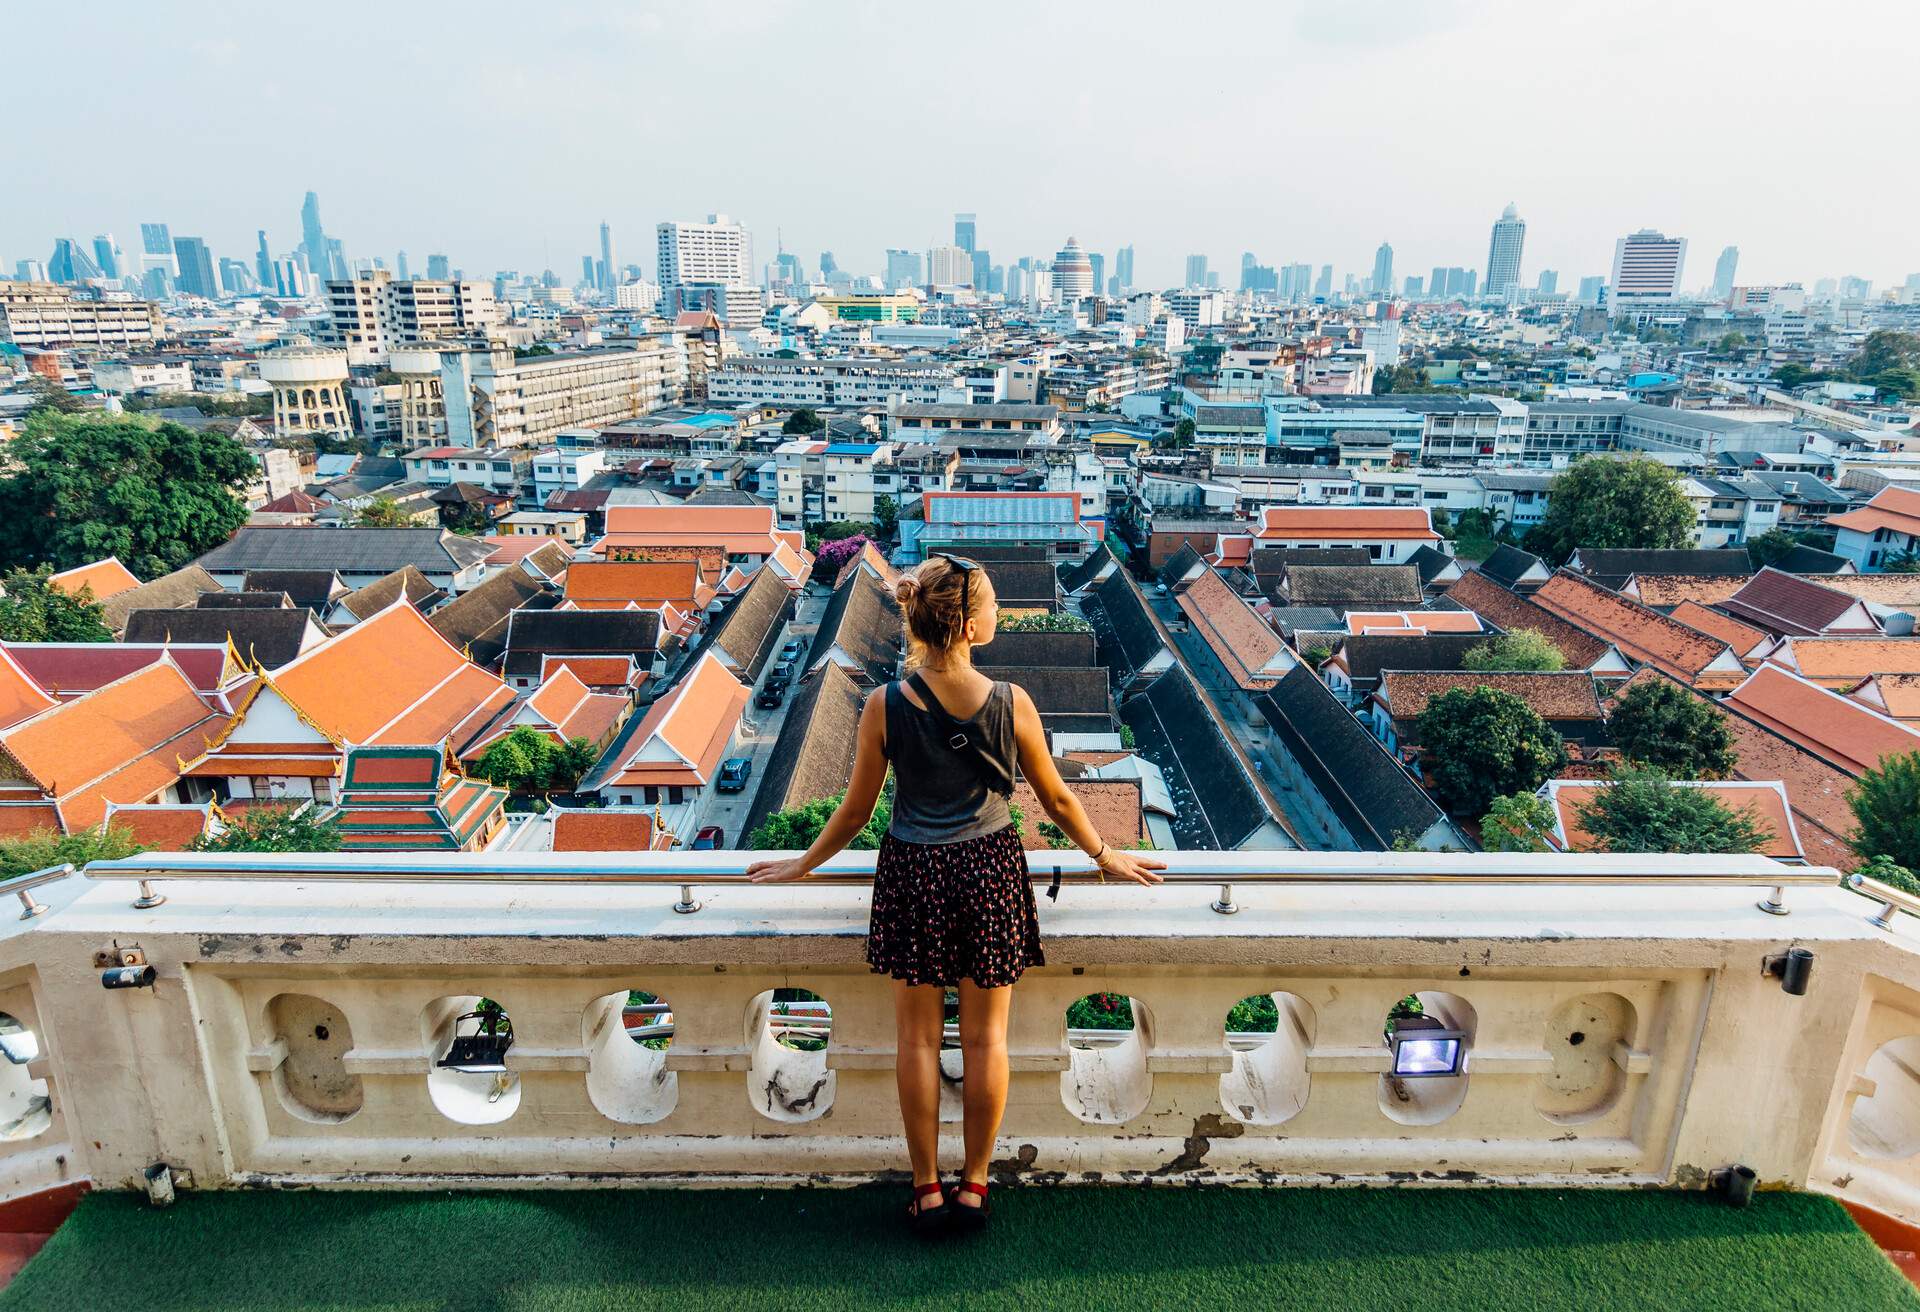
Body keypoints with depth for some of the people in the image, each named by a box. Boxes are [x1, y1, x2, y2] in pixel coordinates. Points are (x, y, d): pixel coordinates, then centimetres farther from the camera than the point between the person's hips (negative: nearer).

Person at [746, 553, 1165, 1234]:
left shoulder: (884, 707, -11)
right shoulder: (1011, 703, -11)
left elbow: (856, 810, -1)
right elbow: (1056, 800, 1)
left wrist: (803, 864, 16)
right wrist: (1105, 856, 18)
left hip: (912, 873, 0)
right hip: (991, 870, 0)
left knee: (918, 1037, 13)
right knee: (985, 1037, 14)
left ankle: (927, 1191, 25)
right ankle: (974, 1187, 27)